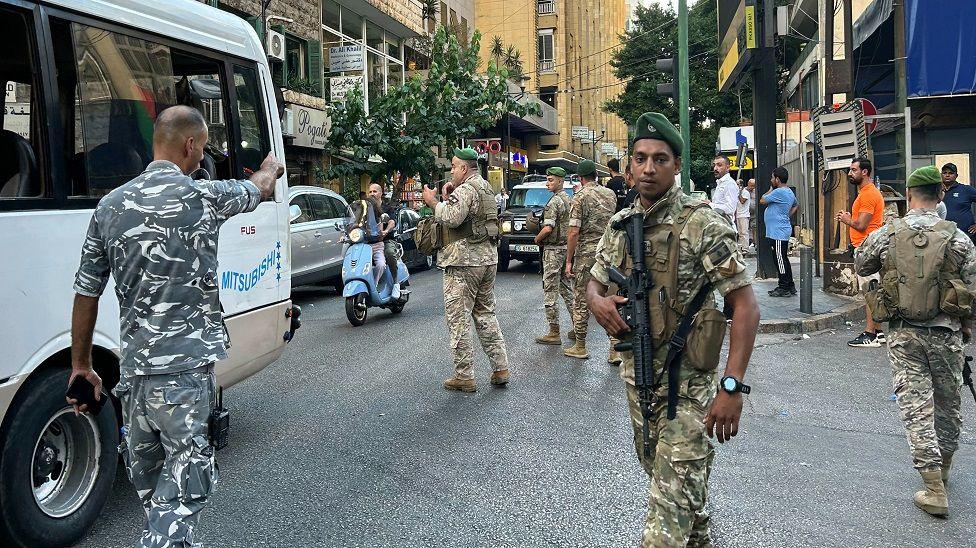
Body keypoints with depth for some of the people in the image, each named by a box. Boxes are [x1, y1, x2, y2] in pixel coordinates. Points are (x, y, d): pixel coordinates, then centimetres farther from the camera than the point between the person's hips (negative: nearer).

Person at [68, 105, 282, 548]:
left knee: (148, 479, 21)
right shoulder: (204, 197, -8)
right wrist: (271, 167, 38)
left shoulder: (110, 205, 6)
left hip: (132, 369, 6)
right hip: (186, 367, -6)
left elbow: (86, 293, 9)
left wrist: (81, 365, 19)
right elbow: (260, 188, 14)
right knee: (185, 483, 1)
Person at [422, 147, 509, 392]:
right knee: (486, 313, 16)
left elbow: (451, 218, -28)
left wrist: (433, 201, -13)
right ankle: (500, 368, 16)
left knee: (458, 319, -2)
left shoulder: (465, 190, -14)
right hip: (488, 257, 10)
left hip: (464, 261, -10)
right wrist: (446, 199, 12)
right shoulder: (486, 188, 18)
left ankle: (464, 376, 2)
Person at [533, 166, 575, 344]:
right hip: (567, 248, 9)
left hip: (553, 250, -9)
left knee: (550, 292, -4)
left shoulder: (554, 202, -16)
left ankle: (554, 333, -1)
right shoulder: (569, 200, 13)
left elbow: (548, 228, -24)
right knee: (567, 289, 17)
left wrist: (537, 239, -6)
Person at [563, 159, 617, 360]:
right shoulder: (611, 194, 8)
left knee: (581, 301, 5)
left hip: (586, 253, -5)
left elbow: (574, 232, -13)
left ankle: (580, 347, 13)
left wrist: (569, 260, -8)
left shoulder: (580, 197, -9)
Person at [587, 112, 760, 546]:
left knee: (672, 506, -6)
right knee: (662, 477, 23)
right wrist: (597, 301, -7)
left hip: (687, 384, -7)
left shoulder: (702, 225, -14)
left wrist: (733, 386, -23)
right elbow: (594, 283, 18)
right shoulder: (620, 225, 5)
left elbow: (745, 306, -16)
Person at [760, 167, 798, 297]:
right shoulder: (789, 192, 15)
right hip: (781, 230, 10)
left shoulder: (779, 192, -18)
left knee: (781, 259, -5)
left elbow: (762, 200, -13)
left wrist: (770, 189, 1)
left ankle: (784, 288, 0)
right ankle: (790, 286, 21)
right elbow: (795, 206, 31)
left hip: (778, 232, -10)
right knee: (782, 259, 15)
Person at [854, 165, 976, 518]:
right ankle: (942, 469, 38)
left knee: (916, 405, 2)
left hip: (903, 335, -1)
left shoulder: (886, 235, -6)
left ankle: (934, 490, -2)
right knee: (948, 404, 19)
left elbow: (860, 267, 11)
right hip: (946, 334, 1)